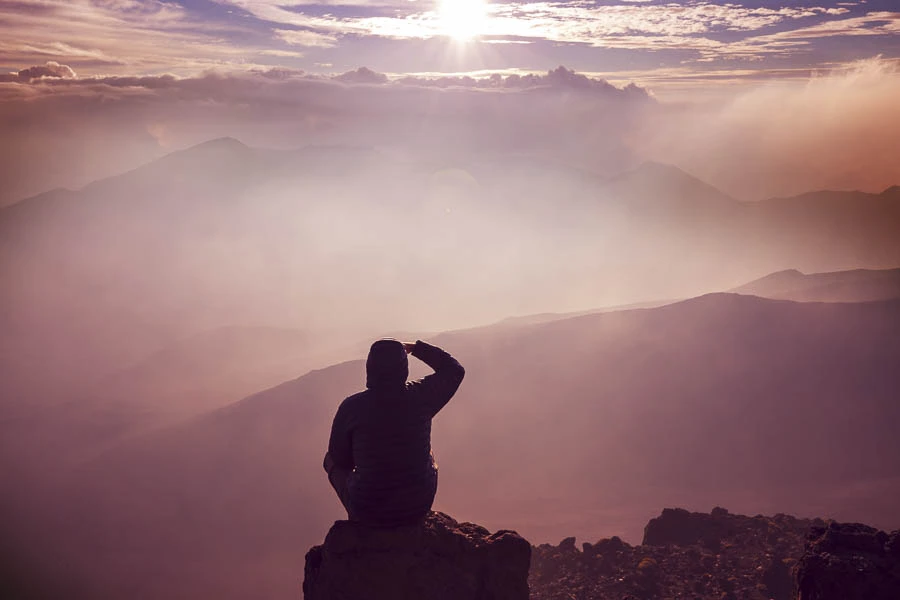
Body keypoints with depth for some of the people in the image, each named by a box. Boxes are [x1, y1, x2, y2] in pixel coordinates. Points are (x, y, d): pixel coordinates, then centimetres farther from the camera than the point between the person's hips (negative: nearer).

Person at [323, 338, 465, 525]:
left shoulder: (351, 406, -16)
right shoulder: (420, 397, -13)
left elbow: (340, 459, -1)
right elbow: (455, 370, 7)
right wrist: (414, 347, 11)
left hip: (368, 512, -2)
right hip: (419, 507, 2)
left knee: (330, 460, 26)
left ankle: (357, 520, 41)